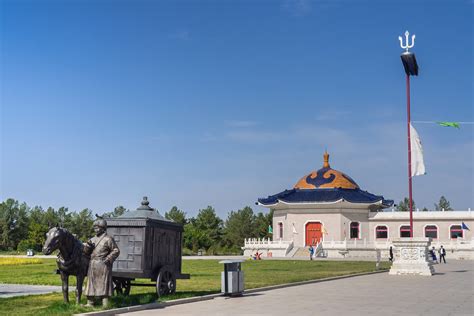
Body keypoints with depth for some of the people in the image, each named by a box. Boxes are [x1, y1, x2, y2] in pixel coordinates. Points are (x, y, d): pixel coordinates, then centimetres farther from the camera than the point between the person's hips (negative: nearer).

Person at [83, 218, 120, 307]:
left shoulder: (108, 239, -5)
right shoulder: (92, 239, 15)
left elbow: (116, 251, -6)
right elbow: (86, 252, 16)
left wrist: (109, 259, -17)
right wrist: (88, 246, -5)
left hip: (103, 264, -7)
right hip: (92, 265, 7)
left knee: (104, 283, -5)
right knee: (91, 283, 10)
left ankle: (105, 304, -2)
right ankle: (90, 303, 18)